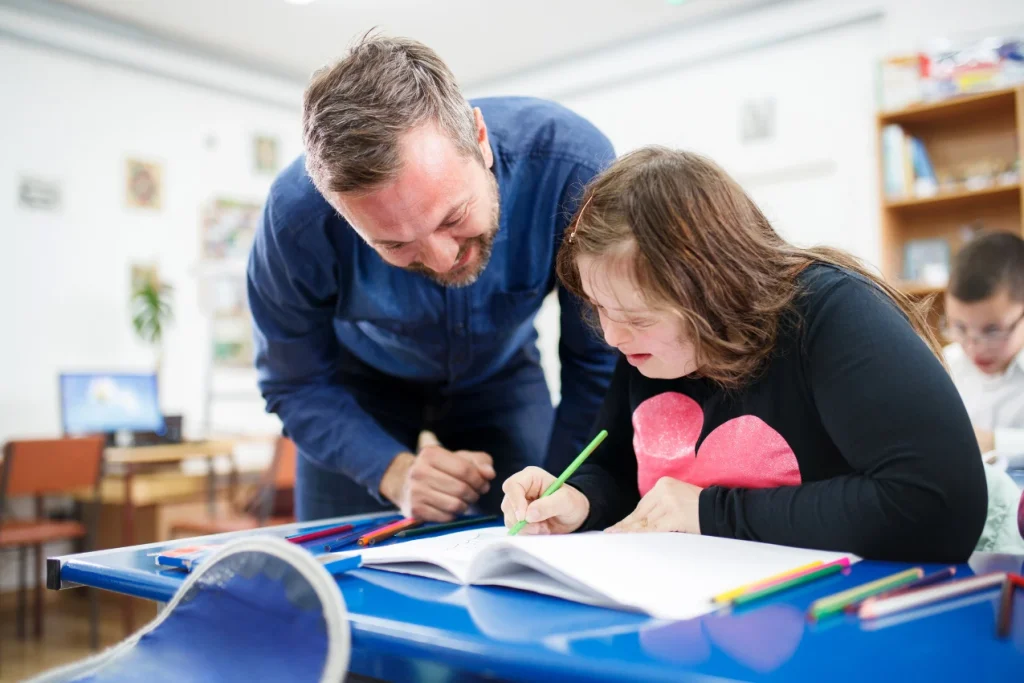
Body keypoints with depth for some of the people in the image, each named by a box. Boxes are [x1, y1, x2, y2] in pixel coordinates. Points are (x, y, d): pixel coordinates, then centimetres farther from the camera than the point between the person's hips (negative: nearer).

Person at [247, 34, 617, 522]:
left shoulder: (571, 163, -36)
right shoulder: (295, 219, -34)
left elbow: (598, 361, -22)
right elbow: (297, 386, -16)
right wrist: (394, 471, -31)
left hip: (501, 374, 1)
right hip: (362, 380, 0)